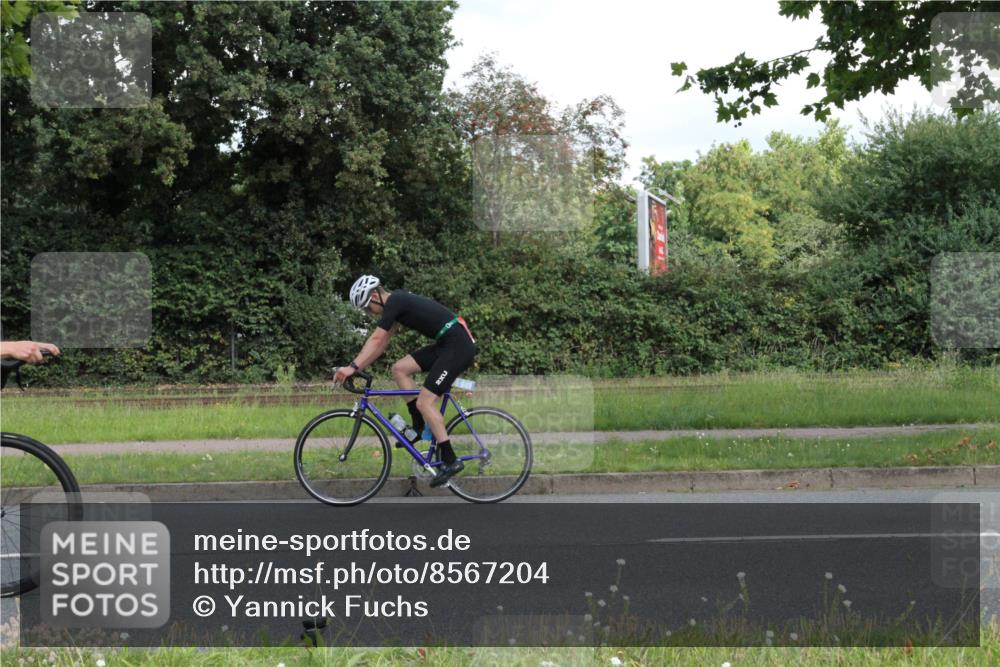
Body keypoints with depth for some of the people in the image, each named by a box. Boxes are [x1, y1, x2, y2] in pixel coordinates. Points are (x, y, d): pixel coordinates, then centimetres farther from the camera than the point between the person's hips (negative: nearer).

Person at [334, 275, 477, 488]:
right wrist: (358, 367, 15)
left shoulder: (394, 302, -12)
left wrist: (352, 367, -21)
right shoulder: (397, 302, 16)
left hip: (458, 346, -10)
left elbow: (376, 340, -19)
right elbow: (382, 342, 19)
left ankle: (450, 461, -9)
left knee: (425, 401, -11)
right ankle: (420, 427, 13)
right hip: (446, 344, 10)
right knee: (400, 369, 7)